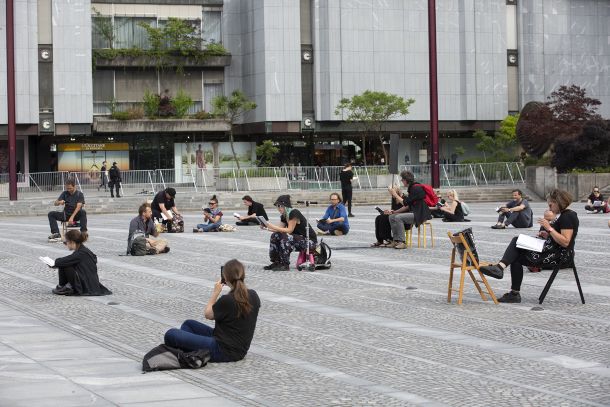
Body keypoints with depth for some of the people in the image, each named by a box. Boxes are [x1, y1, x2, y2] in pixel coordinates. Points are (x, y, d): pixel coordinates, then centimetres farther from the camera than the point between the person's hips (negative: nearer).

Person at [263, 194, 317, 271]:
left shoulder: (294, 213, -20)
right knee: (275, 236, -2)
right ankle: (276, 262, 2)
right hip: (299, 239, 9)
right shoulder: (284, 216, 6)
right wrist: (267, 228, -10)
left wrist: (273, 227, -25)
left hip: (310, 241, -9)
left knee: (285, 237, -31)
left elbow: (289, 230, -23)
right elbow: (280, 229, 2)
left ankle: (285, 265, -22)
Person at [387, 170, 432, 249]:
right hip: (414, 212, 10)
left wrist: (396, 195, -4)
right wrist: (395, 211, 10)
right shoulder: (411, 188, 16)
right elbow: (407, 206, 17)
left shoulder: (416, 188, -15)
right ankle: (396, 240, 0)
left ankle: (401, 242, -23)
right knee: (392, 217, 3)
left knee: (398, 217, -25)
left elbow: (405, 202, -17)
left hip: (420, 214, -10)